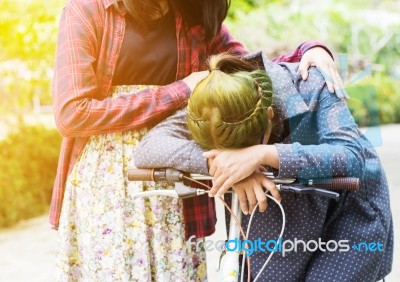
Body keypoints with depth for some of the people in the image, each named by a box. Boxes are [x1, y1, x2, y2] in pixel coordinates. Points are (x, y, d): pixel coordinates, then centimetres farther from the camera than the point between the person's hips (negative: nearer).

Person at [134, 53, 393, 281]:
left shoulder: (310, 86, -30)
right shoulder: (212, 106, -22)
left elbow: (352, 157, -40)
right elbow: (147, 148, -31)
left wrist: (265, 154, -51)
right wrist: (216, 161, -47)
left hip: (350, 209, -3)